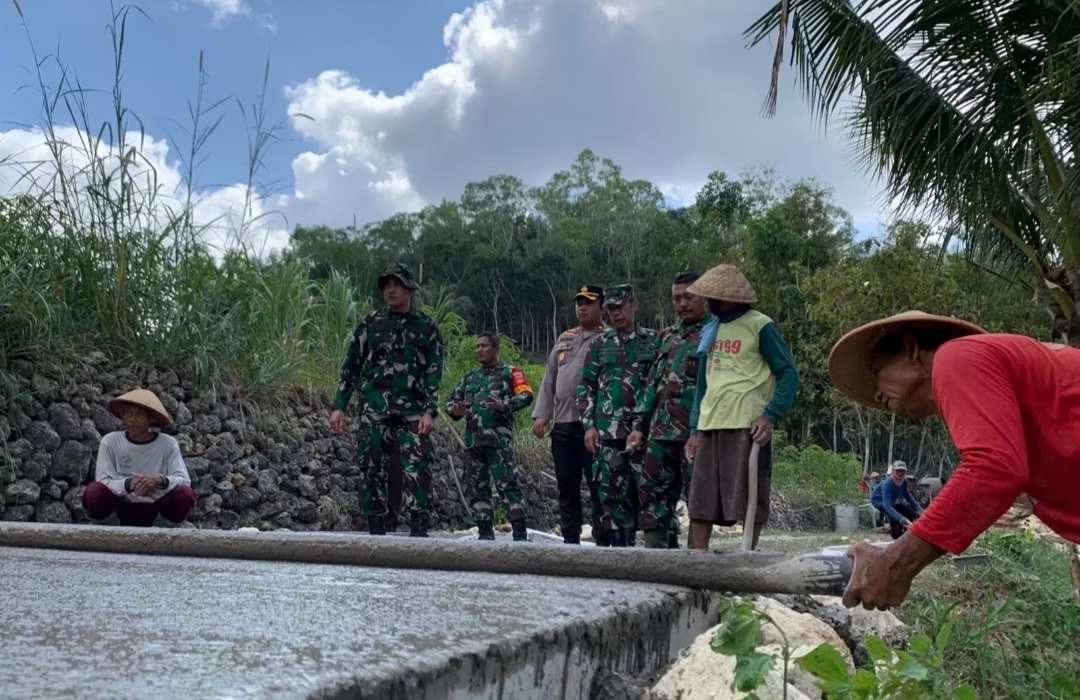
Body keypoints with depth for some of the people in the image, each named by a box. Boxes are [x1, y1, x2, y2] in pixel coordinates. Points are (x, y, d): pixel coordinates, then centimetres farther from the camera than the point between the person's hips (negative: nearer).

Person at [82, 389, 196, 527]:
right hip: (120, 510, 0)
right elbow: (103, 482, -13)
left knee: (185, 494, -28)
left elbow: (184, 480, -14)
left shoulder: (168, 443, -5)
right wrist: (128, 483, -33)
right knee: (94, 491, -30)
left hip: (155, 512, 0)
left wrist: (161, 480, -36)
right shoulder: (110, 441, -4)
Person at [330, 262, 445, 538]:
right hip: (373, 409, 2)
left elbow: (434, 373, 2)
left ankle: (419, 531, -9)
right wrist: (339, 406, 4)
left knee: (418, 469, -12)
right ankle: (376, 530, 10)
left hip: (413, 411, -1)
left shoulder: (427, 327, 6)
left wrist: (430, 411, -9)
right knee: (372, 469, 1)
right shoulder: (370, 323, 9)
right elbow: (350, 366, 11)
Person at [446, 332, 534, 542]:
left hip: (499, 439, -6)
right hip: (473, 440, 6)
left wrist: (505, 405, -23)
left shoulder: (510, 372, 7)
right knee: (476, 487, 6)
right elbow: (451, 400, 21)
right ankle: (485, 532, 14)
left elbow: (526, 395, -6)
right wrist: (456, 410, -3)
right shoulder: (470, 377, 22)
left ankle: (520, 533, -9)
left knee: (507, 484, -11)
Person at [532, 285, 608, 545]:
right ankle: (570, 539, 20)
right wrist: (541, 414, 8)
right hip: (562, 425, 7)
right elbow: (549, 378, 18)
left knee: (598, 486, -3)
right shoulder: (564, 339, 18)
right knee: (566, 486, 11)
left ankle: (603, 541, 2)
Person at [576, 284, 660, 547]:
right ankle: (620, 546, 13)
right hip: (607, 433, 3)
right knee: (612, 494, 5)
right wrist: (589, 425, 3)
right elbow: (585, 386, 12)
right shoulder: (600, 343, 12)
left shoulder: (654, 341, 6)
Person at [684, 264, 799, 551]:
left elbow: (789, 374, -4)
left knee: (748, 502, -2)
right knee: (699, 503, 4)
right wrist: (694, 429, 15)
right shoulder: (710, 330, 18)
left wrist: (770, 415, -16)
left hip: (747, 427, -6)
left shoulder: (760, 326, -2)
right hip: (709, 426, 7)